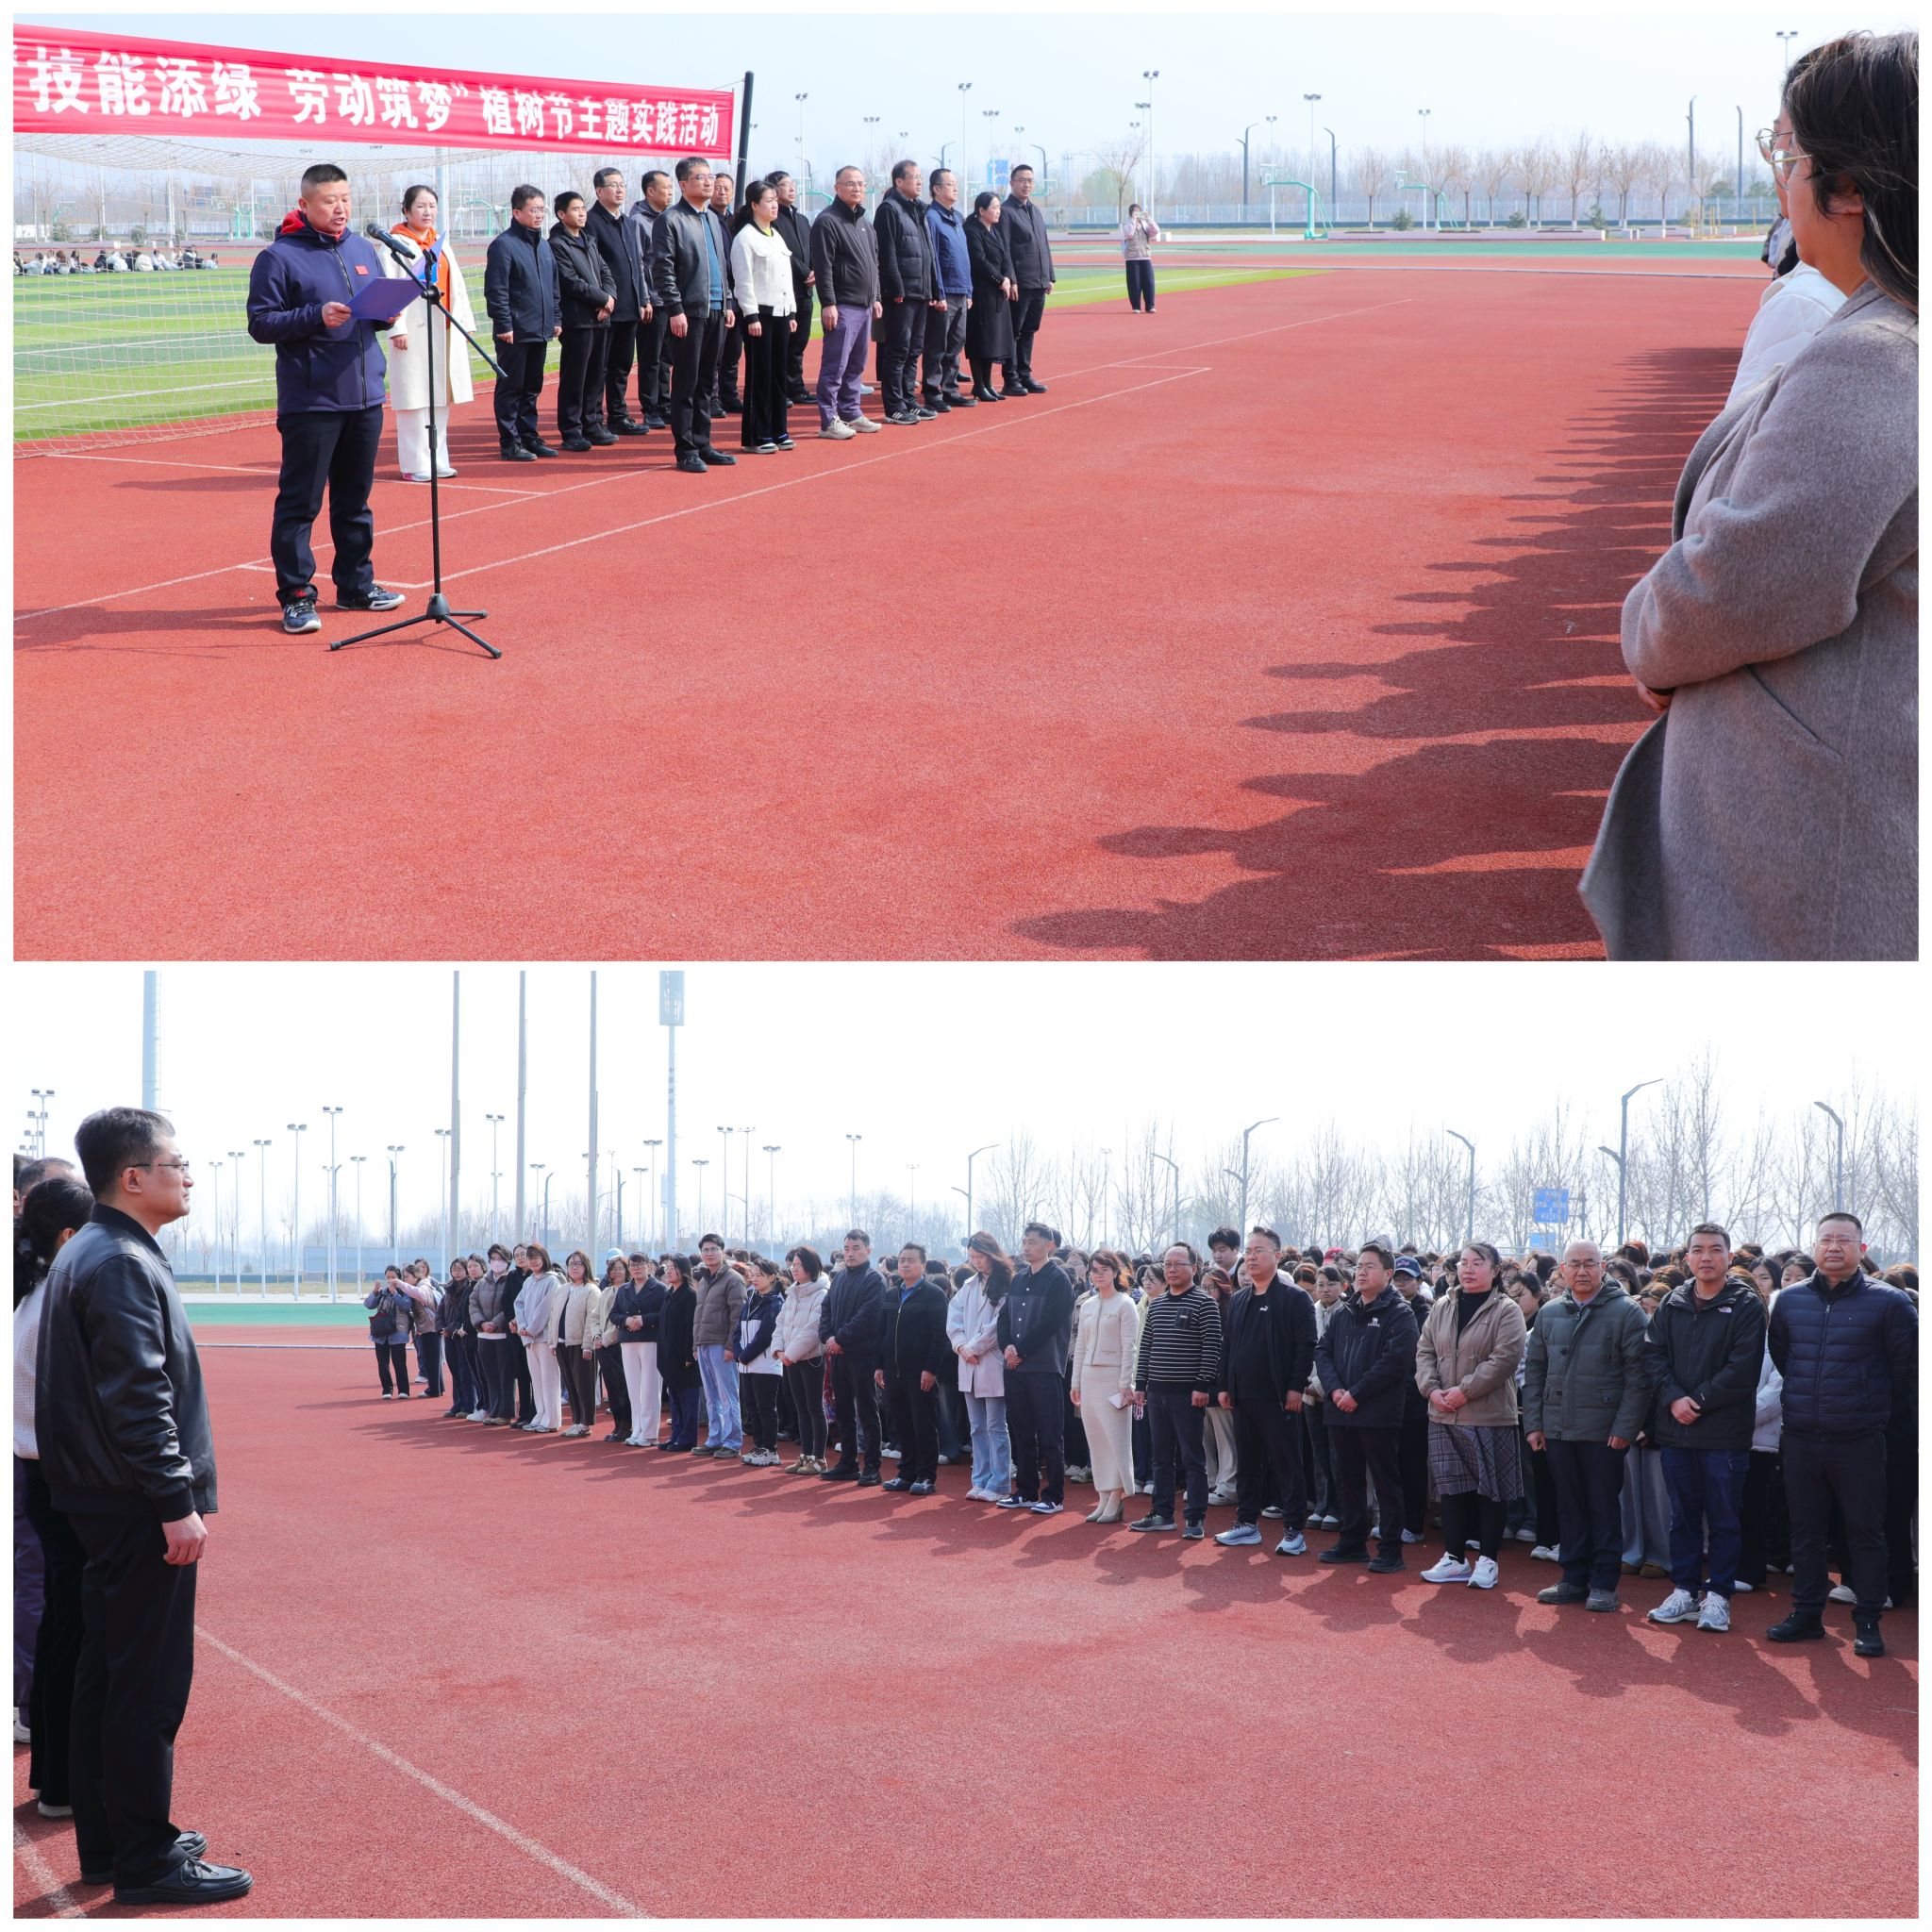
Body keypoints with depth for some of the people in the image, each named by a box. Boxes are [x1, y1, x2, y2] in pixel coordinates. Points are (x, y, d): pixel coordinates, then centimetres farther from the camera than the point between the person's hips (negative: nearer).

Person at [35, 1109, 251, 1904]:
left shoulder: (84, 1254, 15)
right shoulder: (123, 1264, -18)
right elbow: (139, 1398, -23)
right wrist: (176, 1502, -22)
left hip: (102, 1503, 10)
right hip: (139, 1509, -10)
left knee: (106, 1672, 15)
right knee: (150, 1682, -4)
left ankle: (105, 1841, 24)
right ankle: (145, 1861, 1)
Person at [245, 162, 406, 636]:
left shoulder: (363, 249, 13)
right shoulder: (279, 257, -6)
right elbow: (260, 323, -10)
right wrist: (316, 317, -22)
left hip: (365, 397, 6)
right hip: (309, 402, -6)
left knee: (355, 498, 15)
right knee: (300, 502, -3)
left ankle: (356, 584, 25)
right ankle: (296, 595, 1)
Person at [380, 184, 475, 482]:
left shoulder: (440, 244, 18)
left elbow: (457, 287, 19)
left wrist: (465, 322, 12)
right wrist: (397, 327, -19)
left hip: (443, 331, 7)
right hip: (413, 331, -7)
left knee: (441, 397, 9)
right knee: (414, 397, -7)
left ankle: (438, 460, 16)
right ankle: (415, 465, -3)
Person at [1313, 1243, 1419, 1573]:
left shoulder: (1398, 1314, -6)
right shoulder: (1343, 1311, 14)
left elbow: (1395, 1360, -16)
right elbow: (1322, 1351, 10)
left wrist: (1356, 1394, -17)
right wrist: (1334, 1389, -8)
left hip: (1379, 1414, -6)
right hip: (1340, 1411, 7)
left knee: (1385, 1480, -1)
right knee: (1348, 1480, 13)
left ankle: (1391, 1549, 4)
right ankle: (1352, 1542, 22)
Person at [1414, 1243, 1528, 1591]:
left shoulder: (1506, 1311, -6)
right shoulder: (1442, 1308, 11)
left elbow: (1505, 1358, -15)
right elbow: (1424, 1350, 11)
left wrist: (1466, 1391, -18)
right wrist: (1432, 1389, -6)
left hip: (1489, 1417, -5)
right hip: (1444, 1417, 5)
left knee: (1489, 1489, 1)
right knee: (1452, 1486, 10)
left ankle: (1488, 1560, 10)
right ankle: (1454, 1558, 18)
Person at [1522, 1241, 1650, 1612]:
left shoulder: (1626, 1312, -5)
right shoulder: (1549, 1314, 10)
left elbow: (1637, 1375, -9)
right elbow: (1534, 1370, 13)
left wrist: (1625, 1427, -14)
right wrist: (1533, 1423, 6)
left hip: (1604, 1431, -4)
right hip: (1558, 1429, 5)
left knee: (1604, 1507, 3)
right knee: (1569, 1507, 10)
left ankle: (1603, 1583, 9)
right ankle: (1573, 1578, 18)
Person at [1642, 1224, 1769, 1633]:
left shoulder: (1746, 1305, -4)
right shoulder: (1673, 1304, 10)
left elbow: (1742, 1369, -11)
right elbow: (1653, 1353, 4)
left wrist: (1697, 1402, -13)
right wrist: (1673, 1398, -11)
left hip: (1725, 1432, -4)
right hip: (1676, 1430, 4)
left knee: (1724, 1518, 2)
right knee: (1683, 1515, 11)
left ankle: (1718, 1595, 10)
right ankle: (1684, 1591, 19)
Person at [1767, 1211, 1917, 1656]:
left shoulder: (1888, 1302, -7)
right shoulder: (1790, 1301, 5)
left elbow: (1907, 1366, 2)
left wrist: (1881, 1406, 10)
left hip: (1860, 1440, -4)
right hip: (1801, 1439, 4)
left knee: (1865, 1532, 3)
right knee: (1805, 1531, 11)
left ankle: (1868, 1621, 10)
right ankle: (1806, 1613, 21)